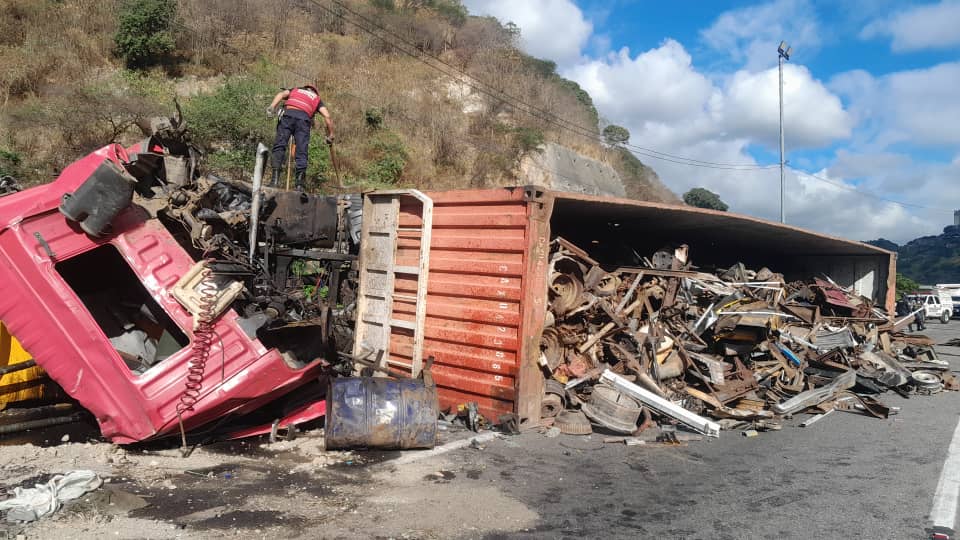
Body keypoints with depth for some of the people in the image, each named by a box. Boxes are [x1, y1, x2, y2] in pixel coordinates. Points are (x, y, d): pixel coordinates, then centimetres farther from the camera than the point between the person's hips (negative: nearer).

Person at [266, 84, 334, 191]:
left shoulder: (295, 90, 35)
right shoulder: (317, 99, 32)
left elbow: (281, 94, 12)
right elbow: (327, 116, 16)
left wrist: (272, 106, -2)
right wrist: (330, 135, 21)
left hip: (287, 114, 0)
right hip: (304, 118, 0)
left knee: (279, 146, -3)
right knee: (301, 153, -2)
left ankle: (275, 178, -19)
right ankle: (300, 184, -11)